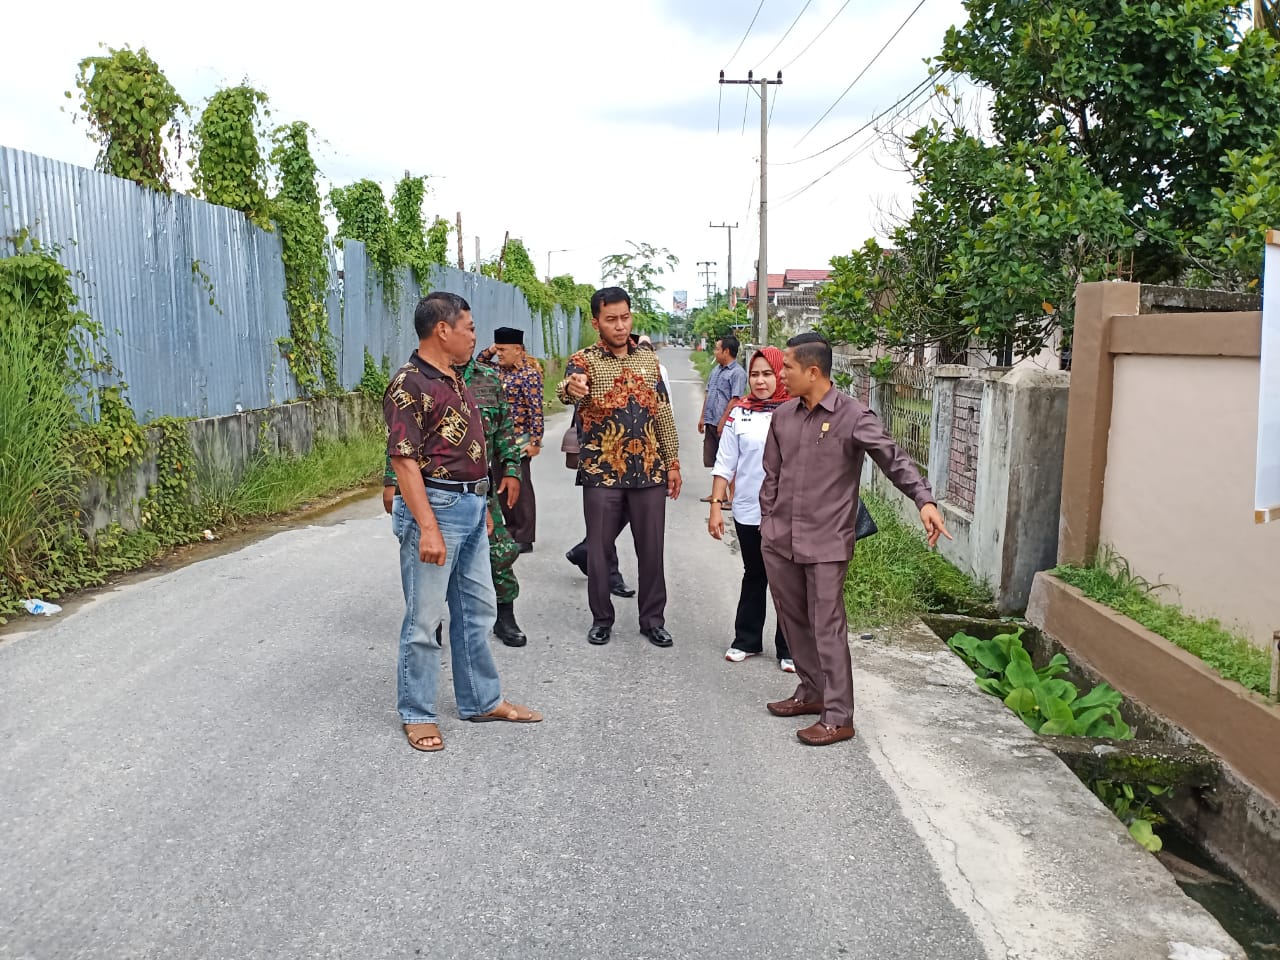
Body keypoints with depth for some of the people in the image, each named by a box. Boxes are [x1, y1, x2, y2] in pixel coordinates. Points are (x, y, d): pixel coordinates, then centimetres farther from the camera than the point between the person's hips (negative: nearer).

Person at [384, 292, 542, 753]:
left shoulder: (455, 382, 14)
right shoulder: (409, 385, -14)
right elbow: (404, 461, -20)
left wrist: (482, 507, 20)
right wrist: (428, 528, -24)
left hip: (470, 507, 9)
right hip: (434, 506, -9)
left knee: (477, 609, 16)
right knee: (425, 618, 1)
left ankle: (482, 700, 29)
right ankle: (417, 714, 15)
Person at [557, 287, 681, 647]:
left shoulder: (648, 359, 8)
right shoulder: (584, 360, -6)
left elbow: (663, 412, 12)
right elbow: (566, 387, -29)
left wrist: (672, 462, 9)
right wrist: (571, 387, -54)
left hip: (649, 471, 3)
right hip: (602, 472, -3)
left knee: (651, 549, 8)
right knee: (599, 549, 6)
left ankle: (652, 619, 22)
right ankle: (602, 619, 23)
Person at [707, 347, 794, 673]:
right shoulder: (739, 414, 2)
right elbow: (724, 465, 4)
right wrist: (716, 506, 0)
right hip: (748, 512, 2)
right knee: (754, 576, 16)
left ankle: (789, 649, 17)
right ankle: (746, 640, 29)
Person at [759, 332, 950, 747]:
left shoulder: (853, 416, -10)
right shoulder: (782, 416, 8)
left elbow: (893, 459, -15)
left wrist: (925, 500, -28)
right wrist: (767, 522, 12)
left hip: (826, 542, -6)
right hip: (780, 540, 6)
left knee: (827, 629, -3)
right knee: (793, 621, 15)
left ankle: (838, 716, 6)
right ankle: (812, 692, 33)